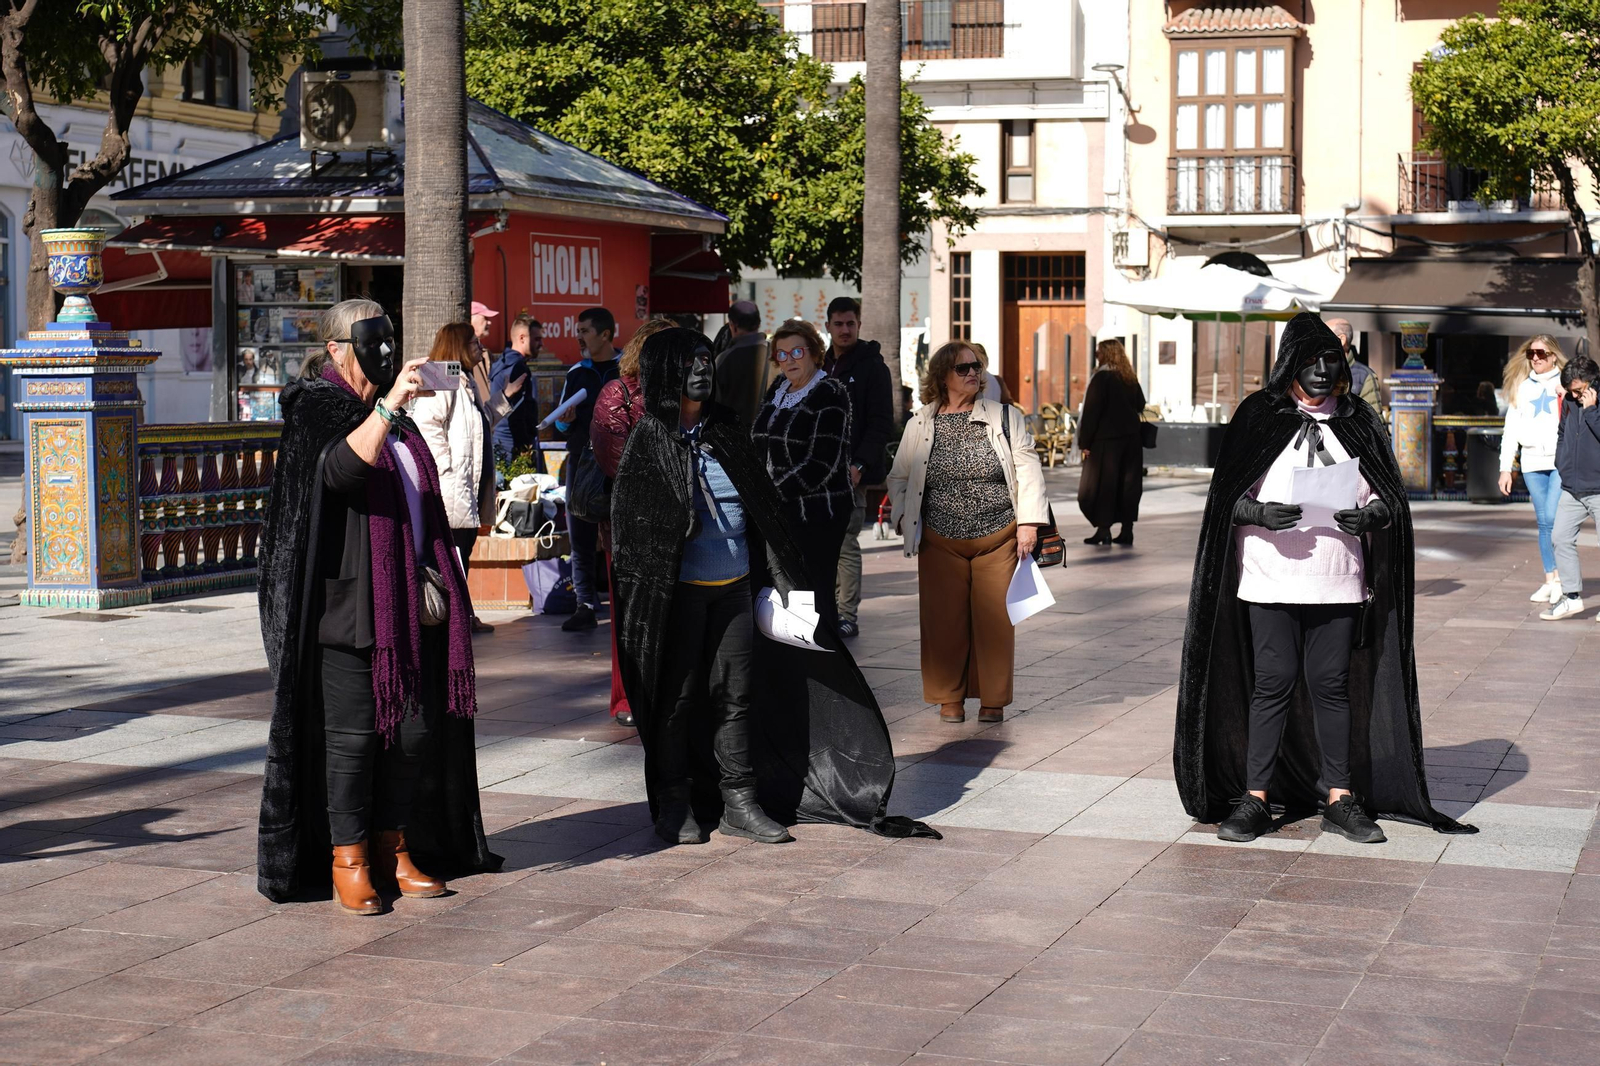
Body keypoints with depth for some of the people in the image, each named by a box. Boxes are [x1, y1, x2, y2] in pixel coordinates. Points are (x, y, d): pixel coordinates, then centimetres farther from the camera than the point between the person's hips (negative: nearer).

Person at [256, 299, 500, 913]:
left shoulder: (394, 418, 19)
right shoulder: (317, 408, -4)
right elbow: (339, 470, -25)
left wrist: (434, 581, 21)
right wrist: (389, 407, -33)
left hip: (408, 603, 7)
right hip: (349, 603, -7)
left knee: (414, 728, 6)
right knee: (352, 730, -6)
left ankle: (395, 850, 15)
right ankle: (348, 862, 1)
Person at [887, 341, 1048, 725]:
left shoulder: (1005, 417, 3)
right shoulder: (920, 424, 7)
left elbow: (1028, 470, 2)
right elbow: (899, 476, 16)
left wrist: (1028, 524, -5)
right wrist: (903, 518, 4)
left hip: (998, 539, -1)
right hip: (941, 543, 1)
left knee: (994, 619, 1)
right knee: (944, 619, 1)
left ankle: (993, 699, 13)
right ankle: (949, 697, 14)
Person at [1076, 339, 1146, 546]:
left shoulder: (1102, 377, -11)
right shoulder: (1131, 379, 9)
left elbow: (1091, 412, -14)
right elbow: (1140, 406, 17)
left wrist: (1084, 442, -12)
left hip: (1106, 438, -6)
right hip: (1131, 437, 6)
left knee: (1102, 483, 0)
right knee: (1128, 483, 9)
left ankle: (1104, 528, -4)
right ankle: (1127, 529, 9)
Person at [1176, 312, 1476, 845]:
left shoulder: (1358, 422, 10)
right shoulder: (1258, 416, 3)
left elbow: (1388, 496, 10)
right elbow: (1227, 496, 1)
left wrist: (1369, 516, -12)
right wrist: (1260, 514, -18)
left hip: (1337, 583, 2)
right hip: (1270, 580, -2)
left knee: (1332, 685, 4)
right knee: (1273, 683, -2)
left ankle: (1340, 800, 11)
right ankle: (1254, 798, 5)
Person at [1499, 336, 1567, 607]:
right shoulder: (1522, 387, 15)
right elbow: (1511, 430, 14)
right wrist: (1505, 467, 9)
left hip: (1562, 462, -4)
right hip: (1532, 463, 4)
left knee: (1554, 519, -14)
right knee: (1544, 523, 5)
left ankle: (1561, 577, -5)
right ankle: (1550, 580, 10)